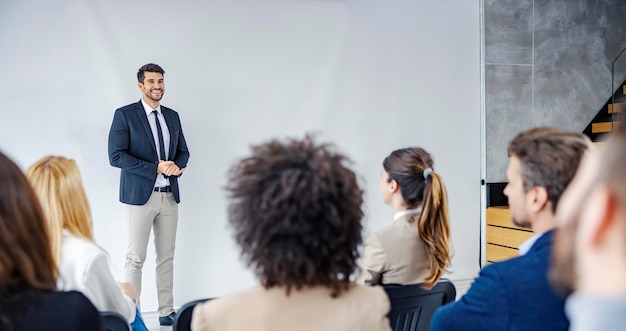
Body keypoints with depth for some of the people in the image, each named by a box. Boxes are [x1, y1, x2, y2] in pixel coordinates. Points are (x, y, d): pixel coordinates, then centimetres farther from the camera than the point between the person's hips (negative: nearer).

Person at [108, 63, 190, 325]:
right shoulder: (125, 115, -4)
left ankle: (166, 312, 17)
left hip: (170, 196, 5)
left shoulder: (172, 116, 12)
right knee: (136, 258, 0)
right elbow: (116, 156, -11)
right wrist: (156, 167, -16)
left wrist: (176, 166, -8)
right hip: (140, 195, -5)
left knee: (166, 256, 9)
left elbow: (183, 152, 16)